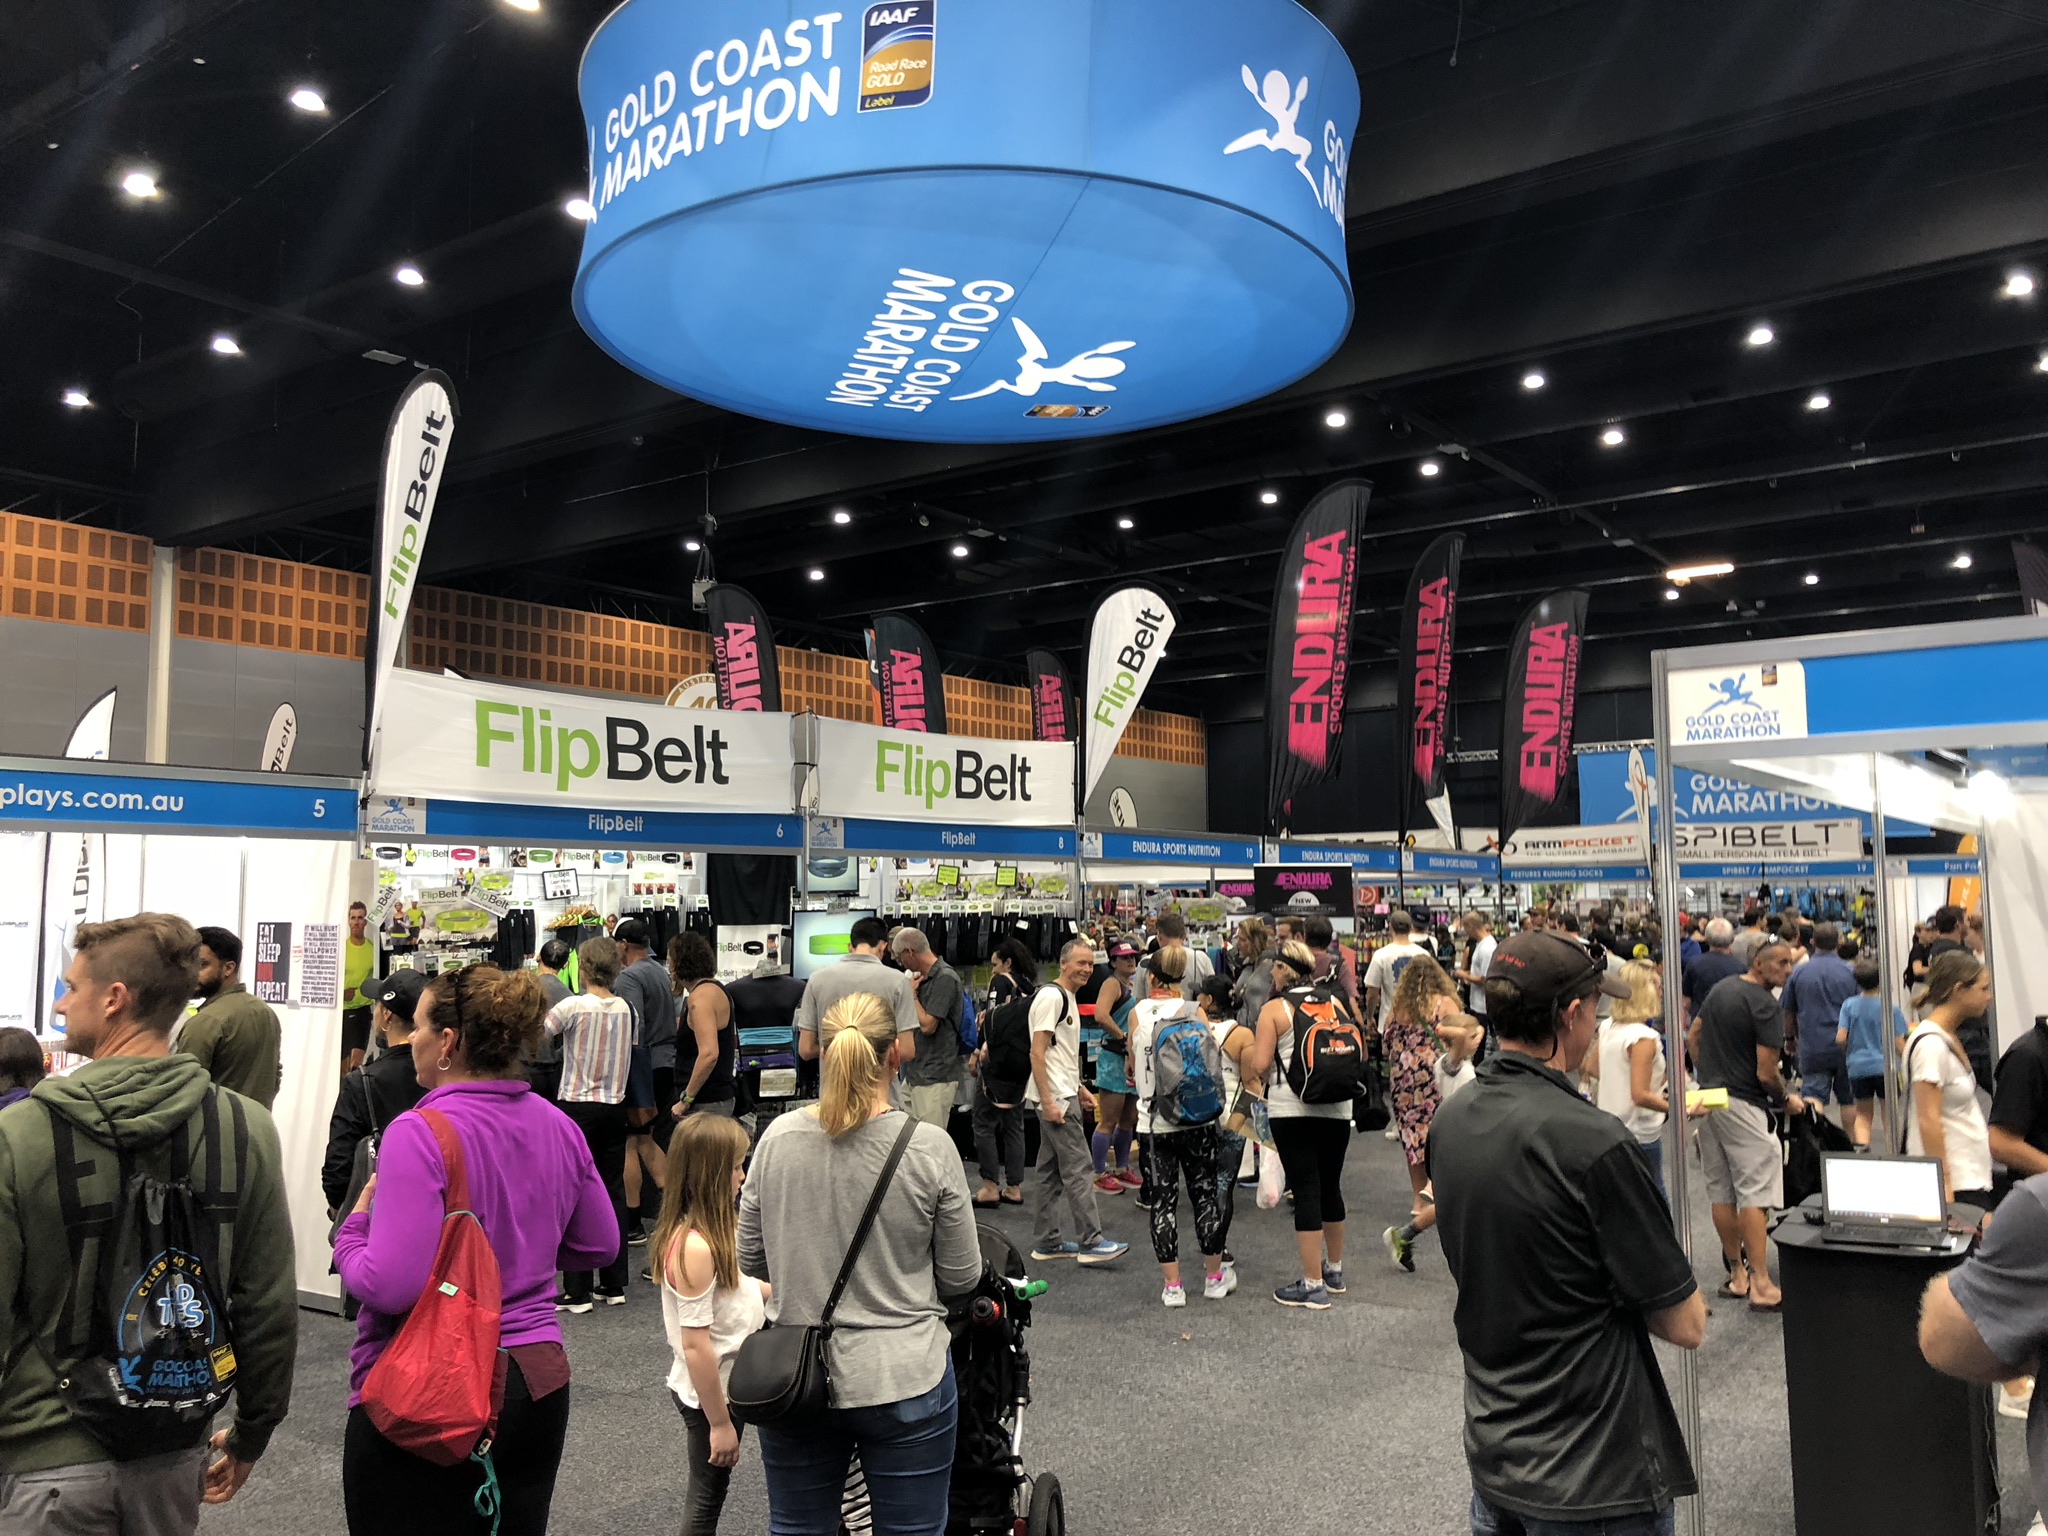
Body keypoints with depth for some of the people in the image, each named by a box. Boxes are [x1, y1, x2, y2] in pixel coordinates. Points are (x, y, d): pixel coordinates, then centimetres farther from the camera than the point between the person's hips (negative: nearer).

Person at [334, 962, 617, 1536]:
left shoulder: (420, 1134, -19)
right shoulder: (559, 1127, 1)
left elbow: (390, 1287, -23)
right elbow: (600, 1245, 12)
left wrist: (351, 1231, -5)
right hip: (538, 1383, 6)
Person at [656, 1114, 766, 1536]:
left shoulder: (713, 1230, 0)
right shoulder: (694, 1247, -29)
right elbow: (695, 1346, -27)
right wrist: (719, 1423, -21)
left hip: (727, 1384, 8)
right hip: (708, 1395, -8)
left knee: (710, 1492, 21)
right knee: (707, 1496, 10)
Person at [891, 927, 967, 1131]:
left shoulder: (945, 978, -14)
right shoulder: (924, 978, 14)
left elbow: (927, 1026, -19)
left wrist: (912, 994, -8)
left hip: (936, 1077, -10)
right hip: (916, 1074, 10)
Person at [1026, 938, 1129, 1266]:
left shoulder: (1067, 997, 17)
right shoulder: (1051, 997, -14)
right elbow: (1037, 1052, -19)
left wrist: (1079, 1088, 22)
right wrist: (1048, 1101, -21)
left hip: (1062, 1094, 10)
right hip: (1055, 1097, -10)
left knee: (1051, 1170, 13)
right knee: (1079, 1168, -7)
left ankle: (1048, 1243, 19)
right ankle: (1090, 1242, -2)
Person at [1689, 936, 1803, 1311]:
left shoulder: (1721, 988, 10)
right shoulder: (1765, 1005, -15)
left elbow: (1693, 1036, 20)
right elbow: (1766, 1073, -16)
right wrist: (1787, 1100, 1)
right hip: (1743, 1105, -8)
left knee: (1721, 1191, 11)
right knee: (1755, 1192, -7)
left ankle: (1736, 1273, 20)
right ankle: (1760, 1284, -8)